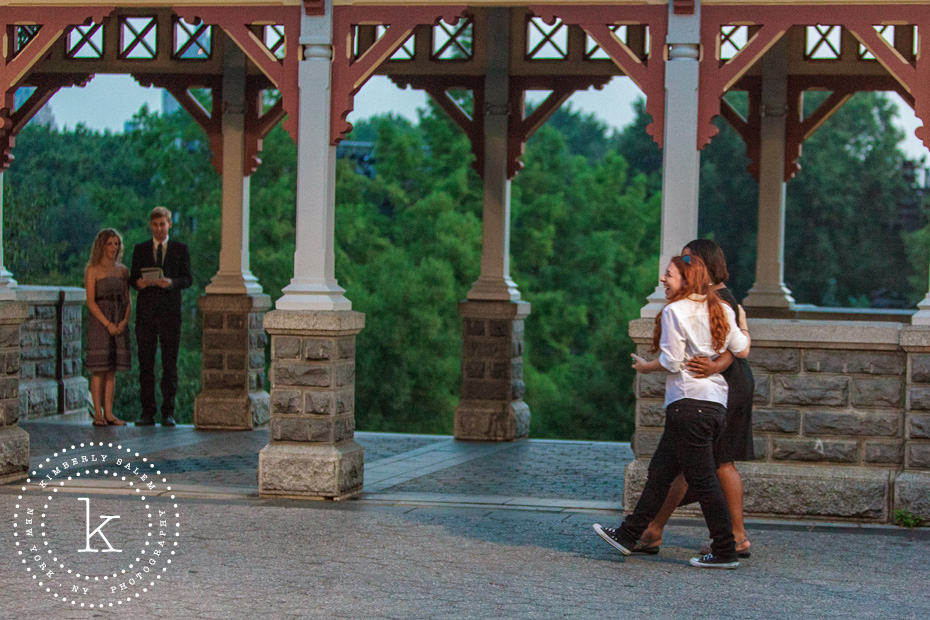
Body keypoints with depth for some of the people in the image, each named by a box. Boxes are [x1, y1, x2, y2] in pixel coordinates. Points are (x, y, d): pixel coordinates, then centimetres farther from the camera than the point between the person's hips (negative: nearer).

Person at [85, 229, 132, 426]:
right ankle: (98, 415, -4)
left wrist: (125, 321, -5)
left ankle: (109, 414, 6)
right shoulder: (93, 270, -2)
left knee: (112, 371, 5)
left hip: (119, 323, 5)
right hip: (99, 321, -5)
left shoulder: (122, 270, 13)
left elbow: (128, 300, 12)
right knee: (99, 369, -6)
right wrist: (107, 323, -16)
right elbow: (90, 301, -8)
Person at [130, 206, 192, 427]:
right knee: (145, 364, 0)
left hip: (170, 311, -1)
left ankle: (168, 413, 2)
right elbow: (133, 278, 12)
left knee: (170, 364, -2)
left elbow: (187, 279, 3)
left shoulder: (180, 249, 9)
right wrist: (138, 282, -11)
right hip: (146, 311, 1)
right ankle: (147, 413, 3)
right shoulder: (140, 249, 13)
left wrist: (172, 282, -17)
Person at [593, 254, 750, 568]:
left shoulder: (674, 312, -9)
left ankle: (725, 552, -3)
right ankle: (628, 535, 20)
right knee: (660, 472, 14)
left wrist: (646, 366, 7)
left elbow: (671, 362, -12)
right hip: (716, 404, 9)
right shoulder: (721, 311, 12)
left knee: (703, 480, -5)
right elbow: (741, 350, 16)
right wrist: (744, 326, 35)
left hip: (690, 403, -9)